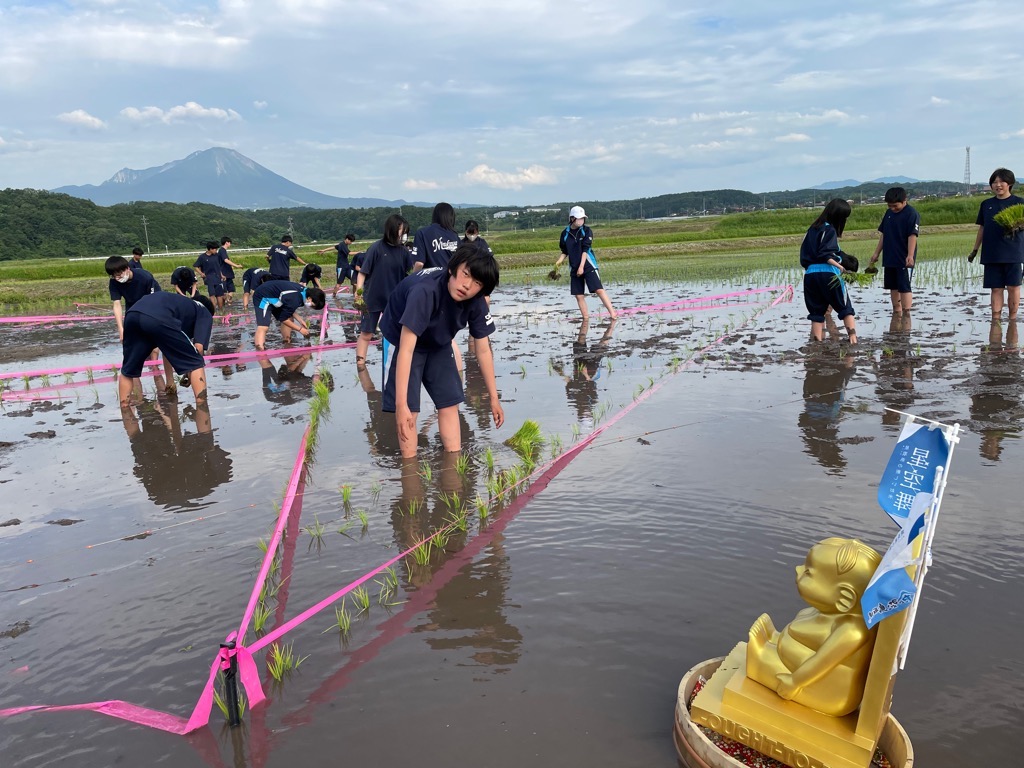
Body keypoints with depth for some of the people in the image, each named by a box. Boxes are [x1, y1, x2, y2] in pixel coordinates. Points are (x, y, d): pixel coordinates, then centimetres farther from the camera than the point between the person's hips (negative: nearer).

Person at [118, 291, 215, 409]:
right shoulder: (205, 314, 28)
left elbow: (168, 349, 49)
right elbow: (198, 348, 10)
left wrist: (170, 381, 56)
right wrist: (190, 372, 27)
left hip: (132, 314, 6)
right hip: (158, 319, -6)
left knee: (128, 371, 25)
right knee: (195, 365, 11)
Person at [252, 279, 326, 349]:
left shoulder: (302, 291, -3)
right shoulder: (295, 300, -31)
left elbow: (289, 309, 12)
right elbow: (283, 319, -19)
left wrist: (300, 321, 3)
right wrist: (300, 329, -10)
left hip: (273, 297, 10)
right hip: (263, 298, -10)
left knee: (290, 319, 13)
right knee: (263, 327, -25)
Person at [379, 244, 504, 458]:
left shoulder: (476, 301, -23)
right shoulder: (425, 291, -42)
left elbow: (483, 349, -10)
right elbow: (406, 349, -43)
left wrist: (494, 397, -4)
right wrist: (401, 405, -47)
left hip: (438, 344, 6)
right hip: (405, 338, -5)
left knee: (450, 403, 6)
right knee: (409, 409, -13)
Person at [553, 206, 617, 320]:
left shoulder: (587, 230, -3)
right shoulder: (565, 233, 5)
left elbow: (585, 249, -10)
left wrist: (581, 266, -18)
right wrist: (559, 261, -5)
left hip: (588, 265, -3)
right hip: (574, 268, 4)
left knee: (599, 290, -14)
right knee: (579, 296, 2)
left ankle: (613, 314, -12)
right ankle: (586, 319, 13)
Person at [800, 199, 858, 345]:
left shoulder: (813, 229, 18)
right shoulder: (830, 230, -2)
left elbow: (804, 257, 17)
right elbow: (825, 255, -15)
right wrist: (840, 267, -19)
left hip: (809, 274, 6)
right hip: (828, 274, -6)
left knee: (816, 312, 10)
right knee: (846, 309, 3)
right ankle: (853, 338, -10)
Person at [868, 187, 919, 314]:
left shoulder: (912, 214, -11)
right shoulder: (889, 213, 11)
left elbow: (913, 235, -18)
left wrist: (910, 255, -27)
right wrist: (876, 253, 16)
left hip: (904, 260, -7)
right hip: (889, 258, 7)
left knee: (904, 287, -7)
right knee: (893, 287, 12)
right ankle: (896, 313, 22)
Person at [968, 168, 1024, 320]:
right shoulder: (986, 204, 12)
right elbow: (982, 229, 16)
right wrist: (975, 250, 13)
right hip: (991, 254, 2)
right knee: (996, 288, 3)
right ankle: (995, 319, 4)